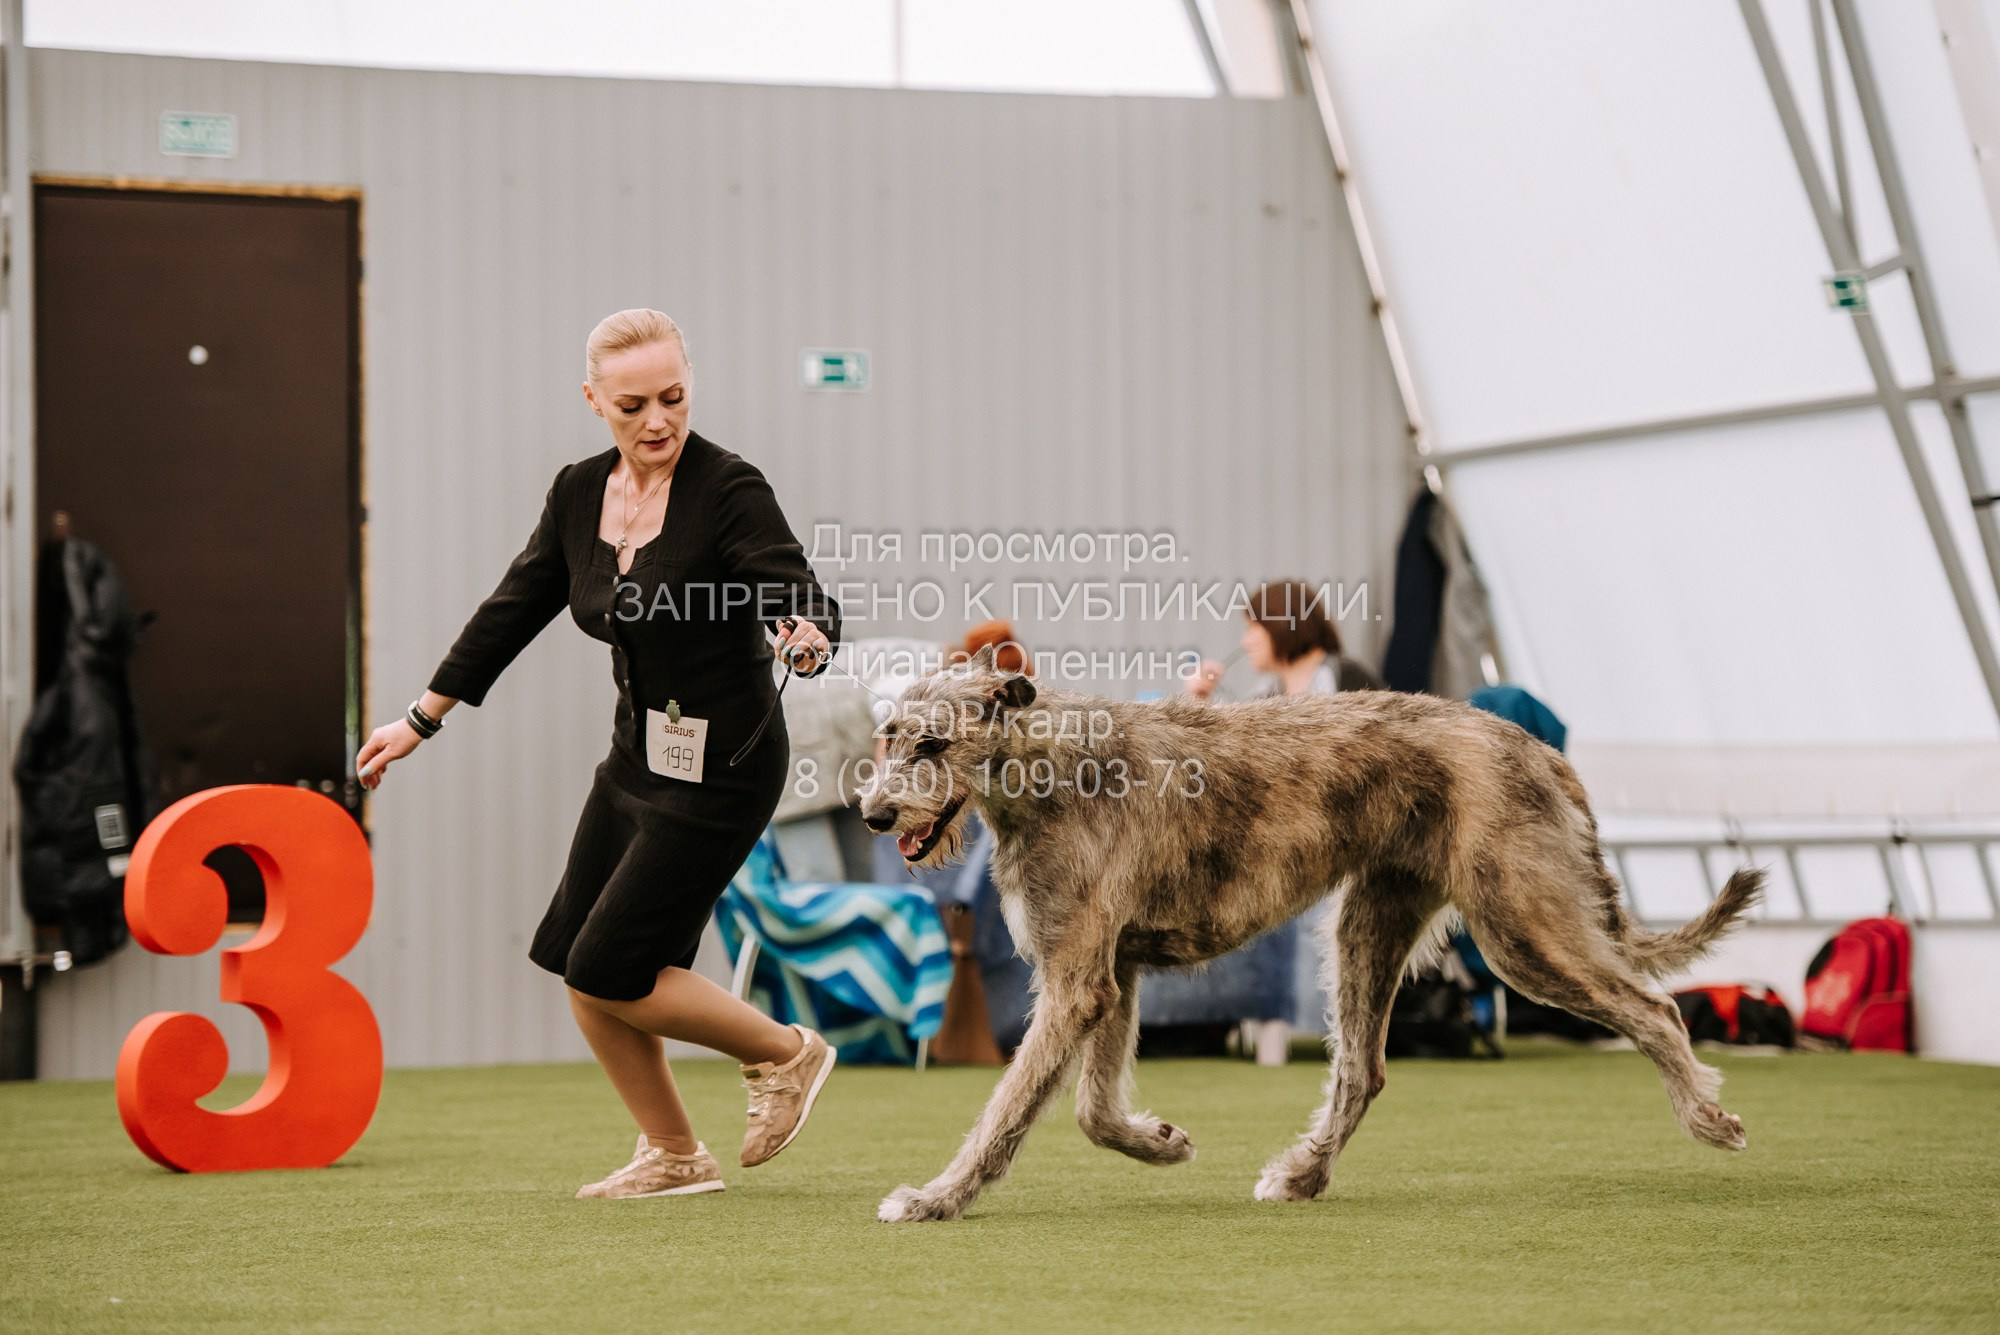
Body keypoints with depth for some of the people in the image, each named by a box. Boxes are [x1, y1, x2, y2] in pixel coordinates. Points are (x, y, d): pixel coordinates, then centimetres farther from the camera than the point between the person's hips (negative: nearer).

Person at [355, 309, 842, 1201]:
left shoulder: (728, 492, -17)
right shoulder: (580, 493, 3)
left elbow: (804, 595, -26)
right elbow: (514, 610, 13)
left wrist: (806, 637, -50)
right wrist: (423, 717, 18)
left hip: (719, 768, -7)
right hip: (637, 756, 7)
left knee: (609, 972, -9)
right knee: (576, 964, 6)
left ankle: (785, 1052, 12)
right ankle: (673, 1156, 20)